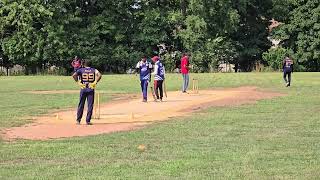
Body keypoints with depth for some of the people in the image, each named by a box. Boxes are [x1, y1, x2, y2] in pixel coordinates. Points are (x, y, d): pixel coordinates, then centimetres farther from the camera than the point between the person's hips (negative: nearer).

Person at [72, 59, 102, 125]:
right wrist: (95, 82, -7)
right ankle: (88, 121, 2)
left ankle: (78, 120, 11)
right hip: (91, 89, 0)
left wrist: (78, 82, -4)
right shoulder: (94, 70, 5)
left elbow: (74, 75, -10)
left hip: (83, 89, 0)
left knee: (81, 105, 9)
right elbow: (99, 75, -12)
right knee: (90, 105, 4)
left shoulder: (81, 70, 4)